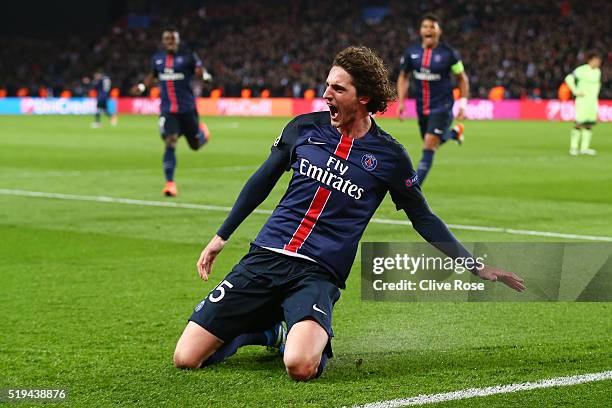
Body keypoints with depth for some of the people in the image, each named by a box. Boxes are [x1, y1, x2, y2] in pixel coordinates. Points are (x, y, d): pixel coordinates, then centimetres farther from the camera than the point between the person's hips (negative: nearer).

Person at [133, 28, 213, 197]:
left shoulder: (187, 56, -4)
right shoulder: (157, 59, 9)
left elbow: (200, 70, -9)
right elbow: (153, 76, 25)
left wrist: (204, 75, -33)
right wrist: (142, 86, 8)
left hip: (187, 108, -2)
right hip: (167, 109, 2)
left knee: (195, 145, 10)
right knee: (170, 143, -14)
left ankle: (202, 130, 48)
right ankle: (170, 183, -10)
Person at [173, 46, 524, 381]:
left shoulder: (389, 156, 1)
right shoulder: (304, 128, 7)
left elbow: (423, 219, 11)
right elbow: (262, 182, 20)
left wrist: (477, 267, 7)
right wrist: (222, 236, 23)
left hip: (319, 273, -2)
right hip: (265, 256, 3)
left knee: (301, 366, -32)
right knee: (186, 358, -9)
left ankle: (310, 334, 6)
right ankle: (269, 329, 19)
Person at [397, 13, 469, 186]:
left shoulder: (448, 53, -9)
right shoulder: (411, 52, 0)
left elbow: (462, 78, 1)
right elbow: (403, 77, 12)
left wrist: (462, 104, -5)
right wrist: (401, 102, 2)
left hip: (442, 106, -5)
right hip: (422, 107, 5)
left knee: (429, 147, -16)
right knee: (435, 141, 20)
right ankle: (455, 132, 54)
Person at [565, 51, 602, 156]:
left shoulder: (598, 71, 12)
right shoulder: (582, 70, -11)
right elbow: (569, 79, -15)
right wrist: (576, 92, -15)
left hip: (593, 101, 7)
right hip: (583, 100, -7)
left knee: (589, 125, 2)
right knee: (579, 124, -10)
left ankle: (584, 148, 5)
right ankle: (573, 148, -5)